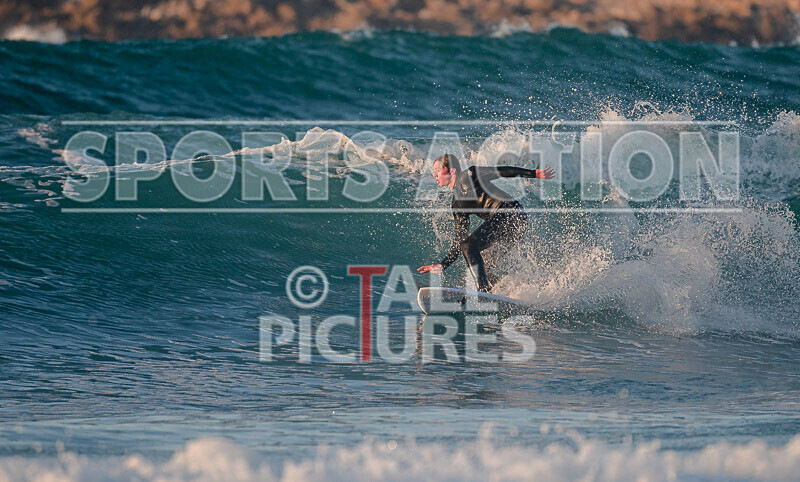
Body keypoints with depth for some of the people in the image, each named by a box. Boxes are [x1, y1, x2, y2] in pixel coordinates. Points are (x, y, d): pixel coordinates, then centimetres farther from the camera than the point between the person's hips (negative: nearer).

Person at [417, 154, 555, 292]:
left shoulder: (468, 176, 1)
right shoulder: (457, 204, 22)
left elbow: (501, 171, -2)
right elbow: (460, 239, 22)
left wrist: (534, 173, -8)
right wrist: (442, 265, 17)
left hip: (511, 213, -9)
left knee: (470, 245, -18)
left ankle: (484, 291, -26)